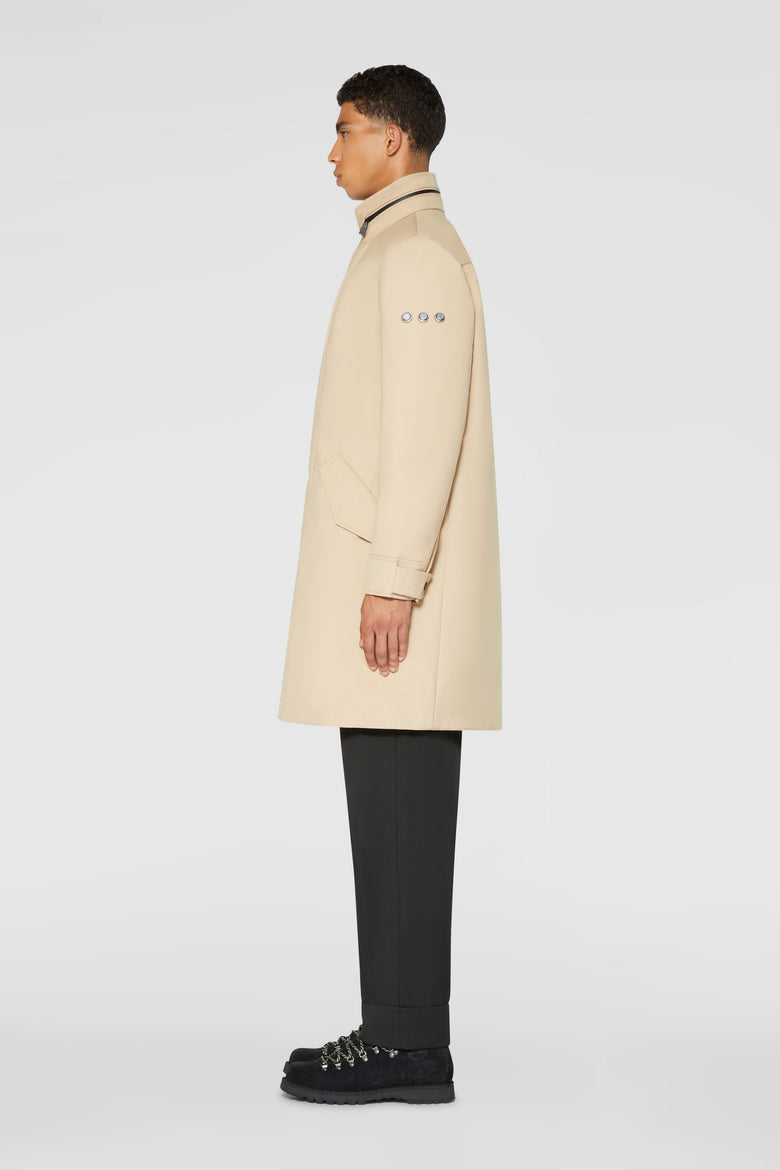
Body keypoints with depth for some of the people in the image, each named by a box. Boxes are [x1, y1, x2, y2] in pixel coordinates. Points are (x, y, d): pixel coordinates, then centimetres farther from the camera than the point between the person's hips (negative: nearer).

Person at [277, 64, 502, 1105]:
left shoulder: (419, 251, -9)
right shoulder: (395, 247, 23)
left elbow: (429, 429, -17)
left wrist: (393, 576, -20)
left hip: (397, 592, -10)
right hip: (377, 575, 10)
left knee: (400, 815, -8)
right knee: (389, 814, 10)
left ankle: (409, 1044, -1)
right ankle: (399, 1033, 15)